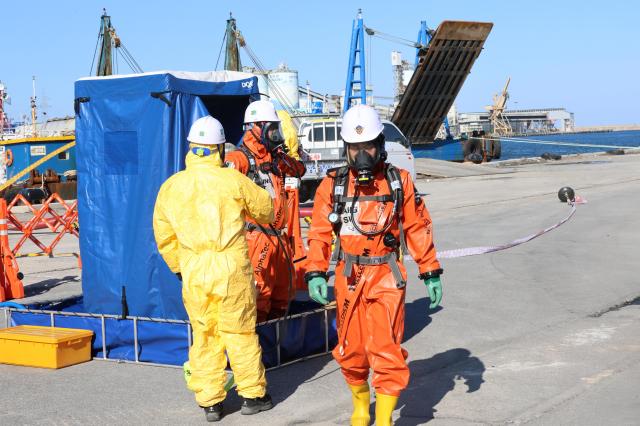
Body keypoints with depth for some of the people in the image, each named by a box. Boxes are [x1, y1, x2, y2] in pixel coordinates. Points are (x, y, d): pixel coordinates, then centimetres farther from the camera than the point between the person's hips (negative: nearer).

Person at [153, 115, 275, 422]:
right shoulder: (233, 180, -5)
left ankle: (210, 402, 16)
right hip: (232, 269, -2)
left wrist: (178, 268, 24)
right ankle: (253, 395, 18)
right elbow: (265, 208, 9)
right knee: (241, 333, 8)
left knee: (204, 336, 11)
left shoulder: (170, 187, 5)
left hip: (193, 273, 3)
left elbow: (164, 237, 11)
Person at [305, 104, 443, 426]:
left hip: (387, 278, -2)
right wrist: (315, 274, -11)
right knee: (350, 349, 11)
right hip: (349, 277, 2)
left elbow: (418, 229, 5)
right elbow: (320, 233, 0)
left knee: (385, 350, -8)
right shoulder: (333, 185, 0)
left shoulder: (399, 182, -1)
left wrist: (431, 273, 5)